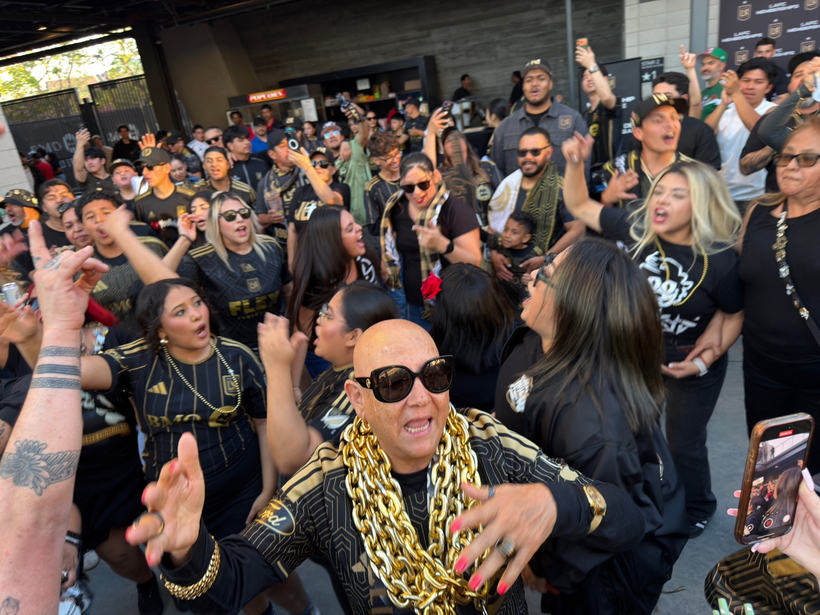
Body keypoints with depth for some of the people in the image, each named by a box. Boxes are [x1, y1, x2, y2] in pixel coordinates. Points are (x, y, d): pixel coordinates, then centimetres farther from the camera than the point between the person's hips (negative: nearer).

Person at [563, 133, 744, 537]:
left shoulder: (720, 260, -24)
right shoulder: (637, 230, -17)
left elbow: (733, 316, -8)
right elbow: (579, 206, -9)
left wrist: (704, 361, -17)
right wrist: (575, 163, -24)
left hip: (693, 364, -3)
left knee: (683, 444, 13)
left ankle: (697, 508, 47)